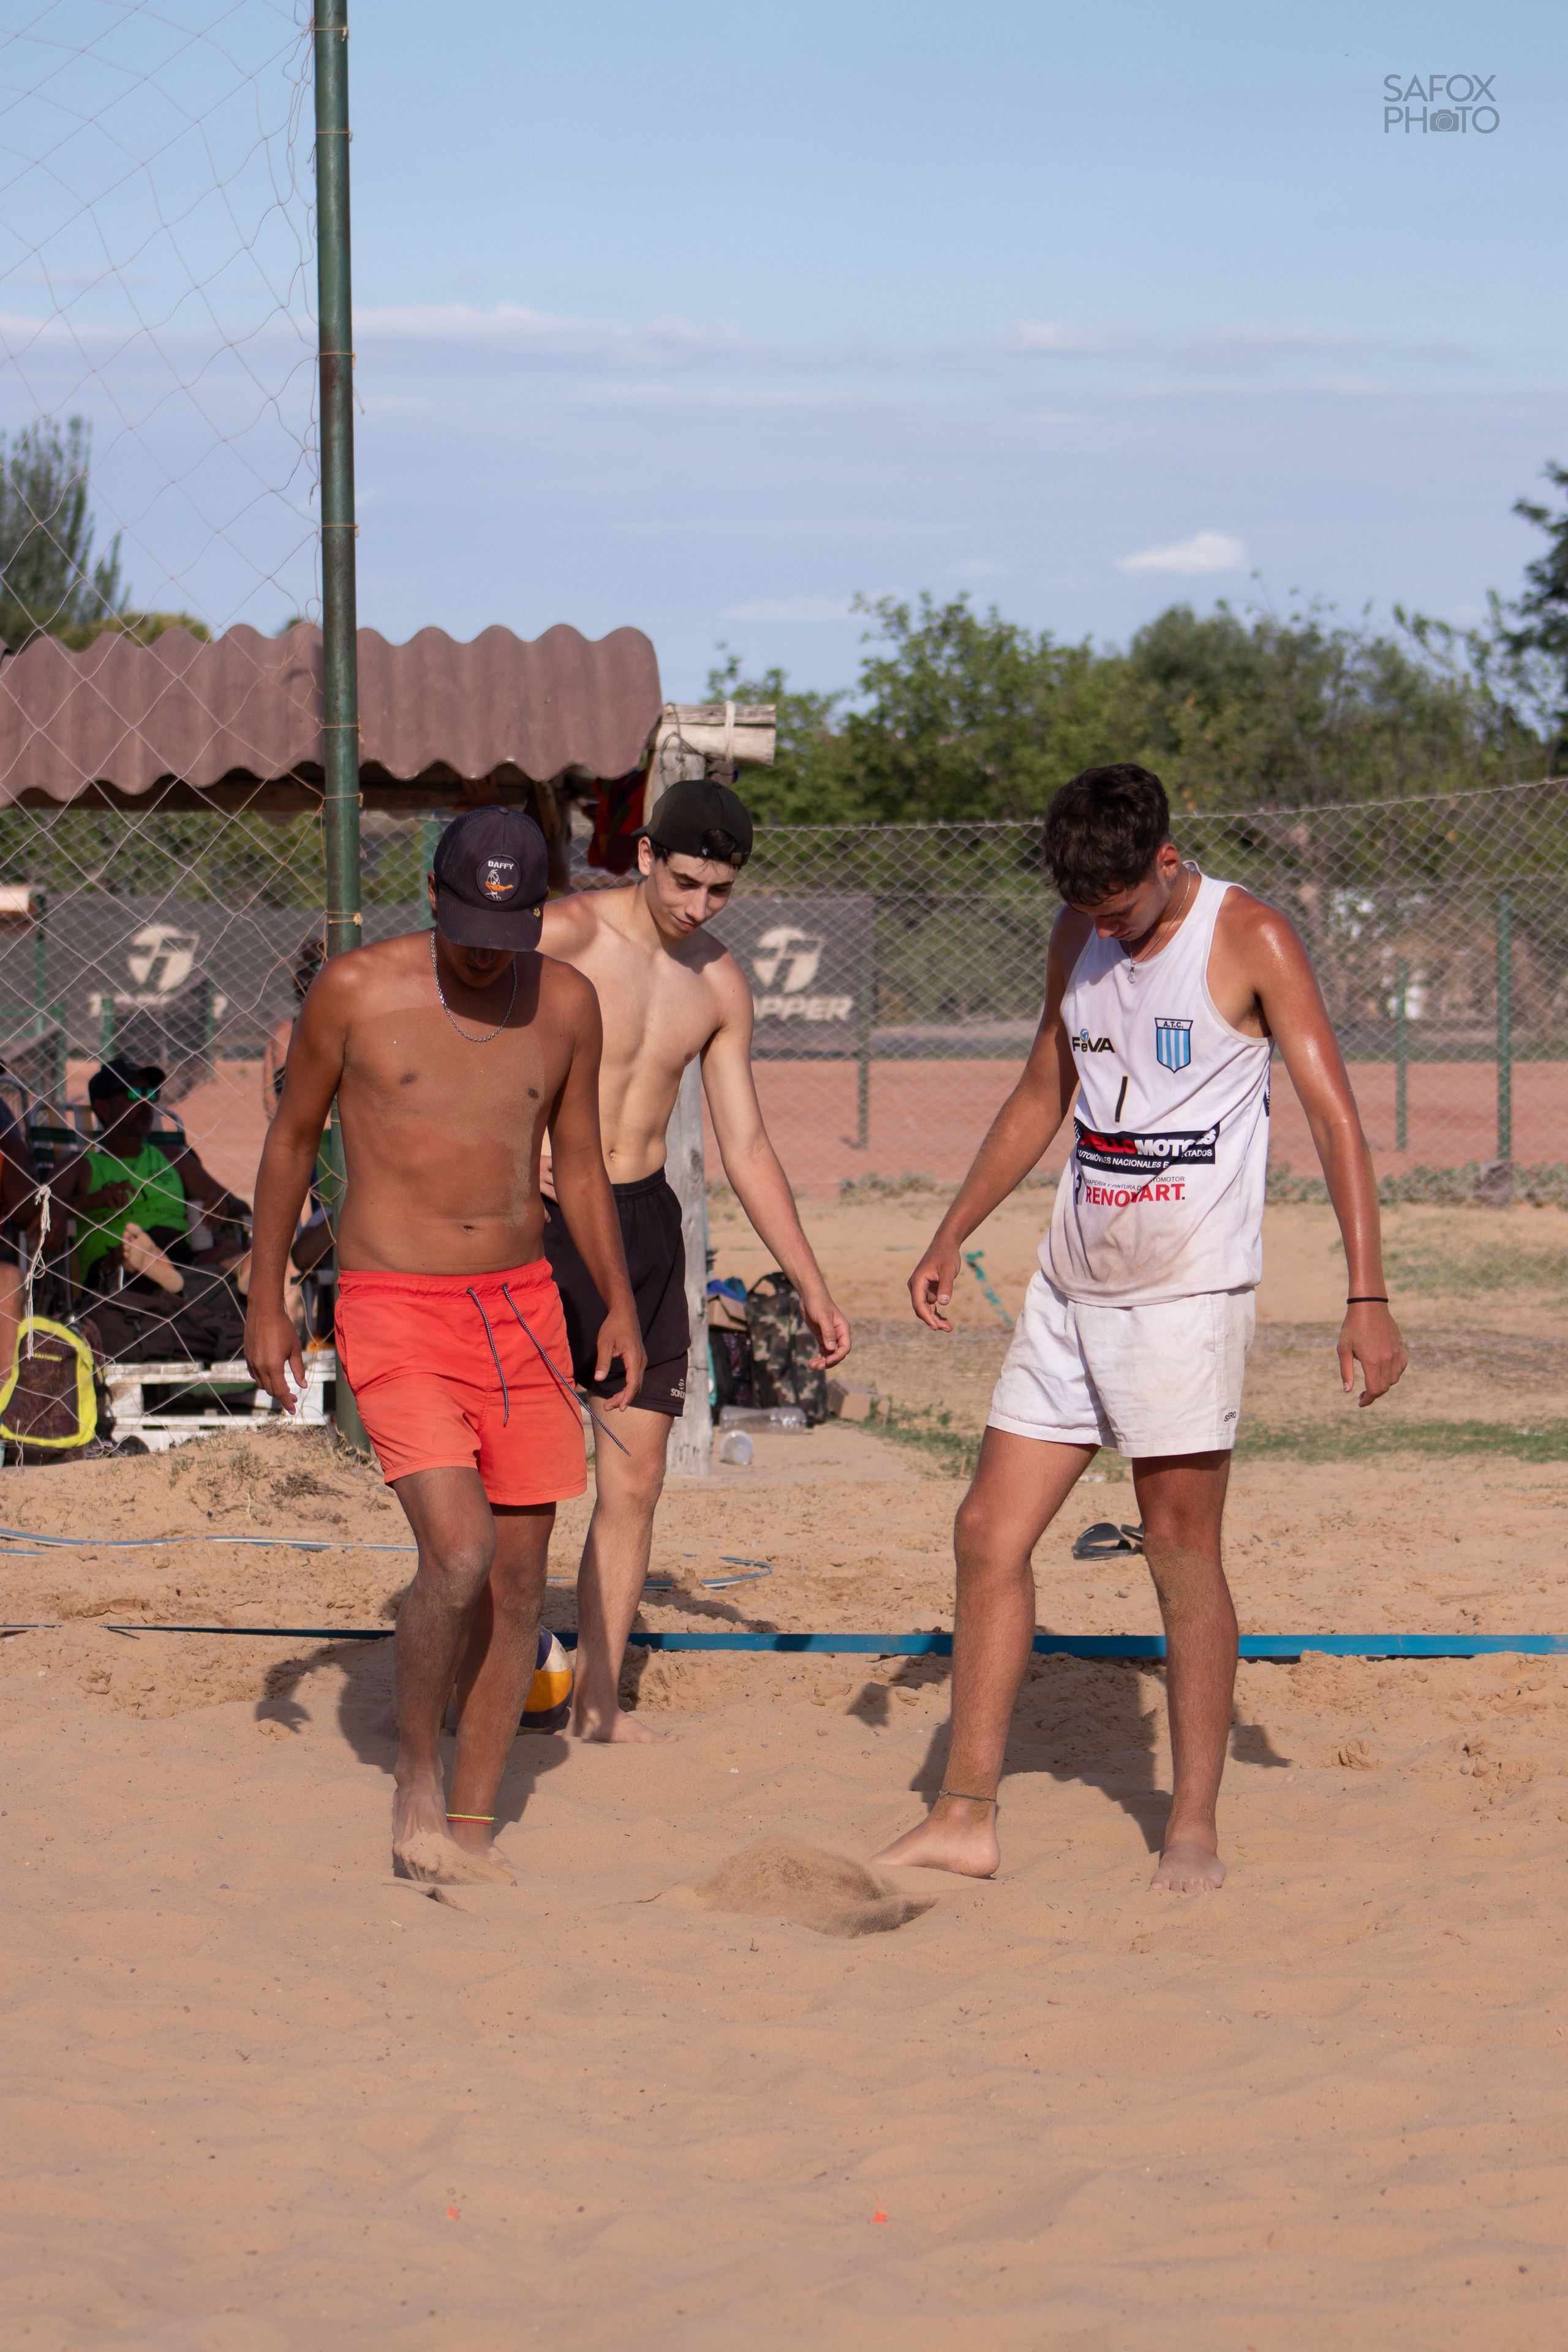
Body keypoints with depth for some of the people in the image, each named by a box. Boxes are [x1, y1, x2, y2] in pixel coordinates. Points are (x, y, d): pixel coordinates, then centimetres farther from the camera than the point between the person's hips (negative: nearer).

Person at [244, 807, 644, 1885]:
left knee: (520, 1579, 4)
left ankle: (471, 1825, 15)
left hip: (521, 1310, 4)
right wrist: (266, 1304, 5)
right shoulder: (357, 990, -7)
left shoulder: (566, 1002, 3)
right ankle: (416, 1782, 0)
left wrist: (620, 1305, 7)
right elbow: (293, 1137, 5)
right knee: (459, 1555, -20)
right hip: (396, 1312, -4)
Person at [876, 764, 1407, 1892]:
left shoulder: (1250, 939, -8)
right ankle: (967, 1813, 7)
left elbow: (1336, 1119, -11)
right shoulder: (1079, 936, 11)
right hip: (1072, 1287, 7)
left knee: (1183, 1550, -5)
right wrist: (953, 1236, 24)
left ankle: (1194, 1830, 4)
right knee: (989, 1531, 2)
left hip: (1187, 1290, -6)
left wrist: (1367, 1297, -16)